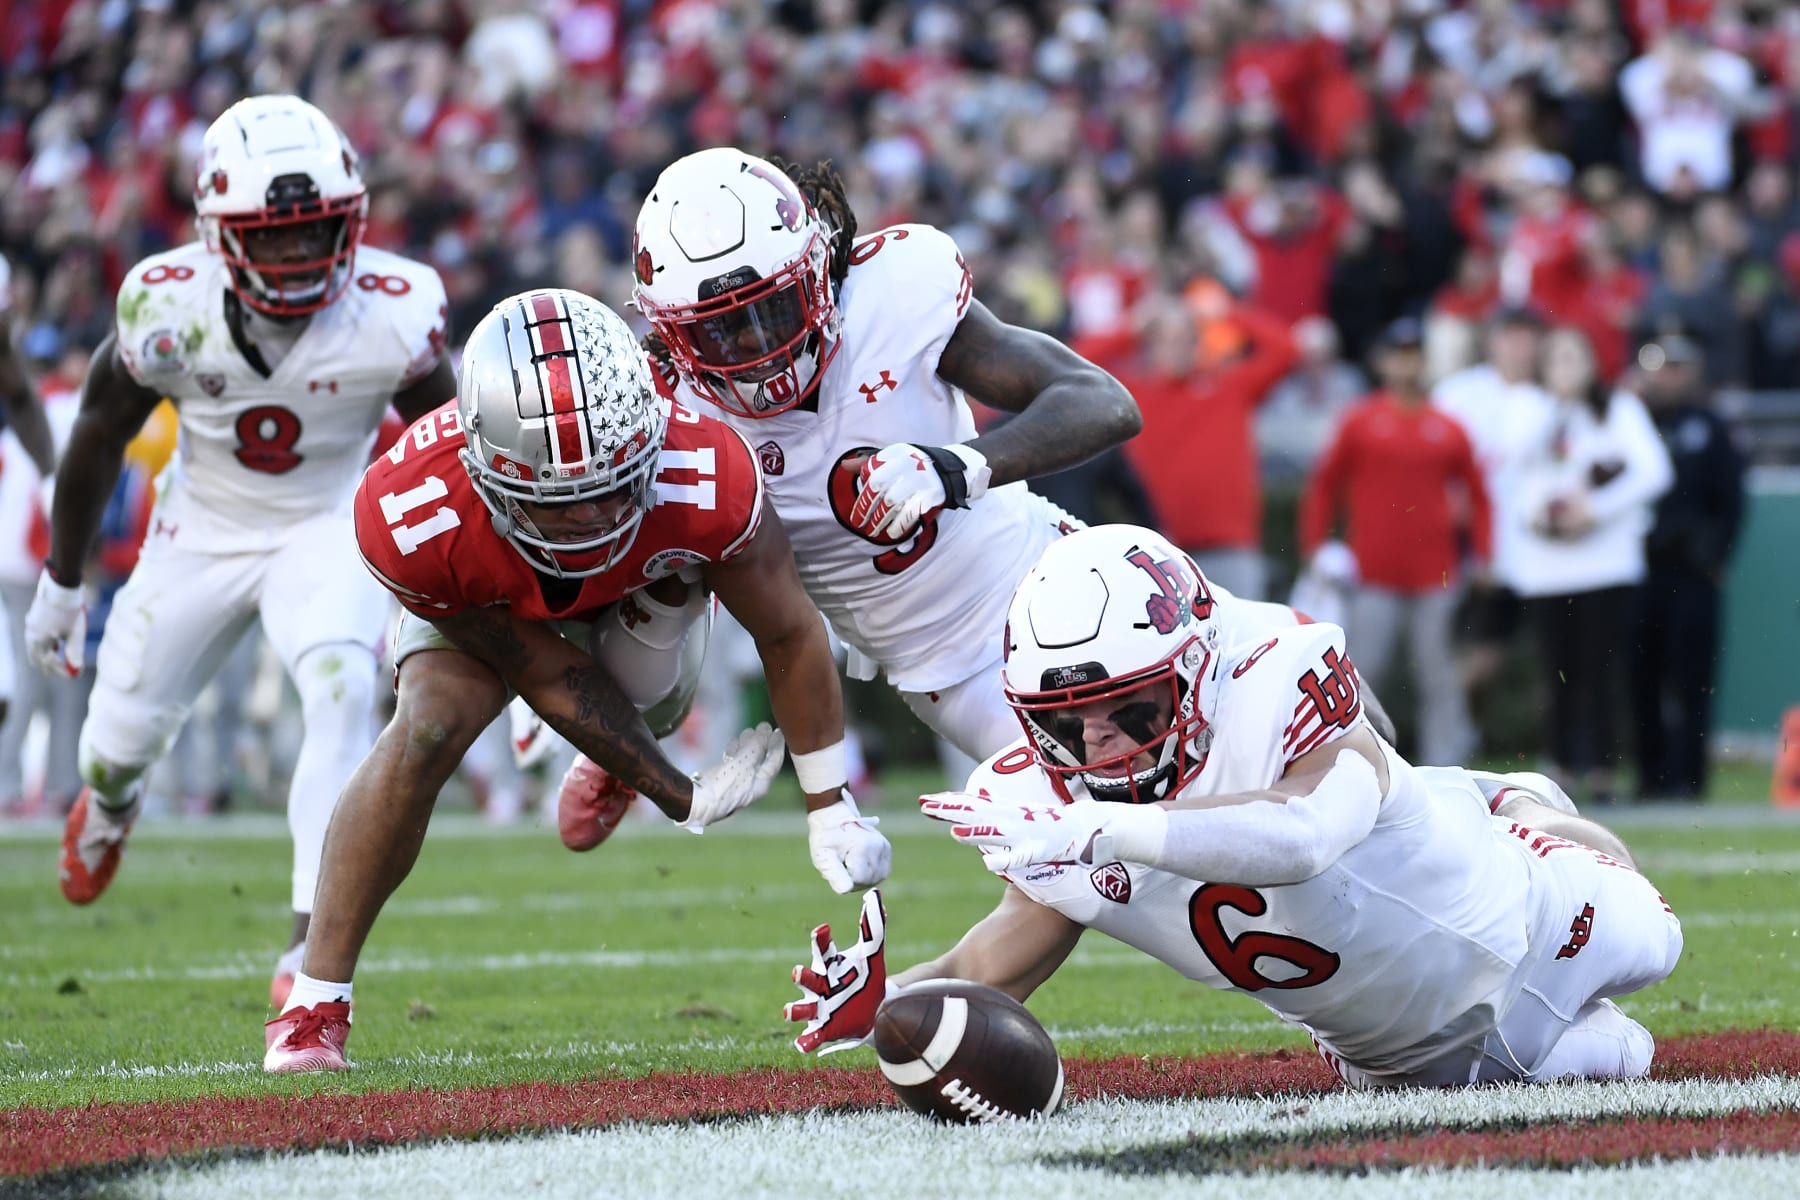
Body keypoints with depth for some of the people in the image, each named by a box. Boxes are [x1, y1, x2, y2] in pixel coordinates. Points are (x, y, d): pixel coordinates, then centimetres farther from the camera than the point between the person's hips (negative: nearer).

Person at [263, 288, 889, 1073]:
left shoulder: (704, 483, -44)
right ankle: (314, 1004, -15)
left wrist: (830, 808, -12)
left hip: (643, 579, 2)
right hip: (486, 602, -2)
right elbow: (546, 675, -26)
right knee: (428, 727, -22)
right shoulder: (414, 520, -43)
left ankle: (616, 757, 37)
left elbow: (788, 635, -24)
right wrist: (680, 797, -20)